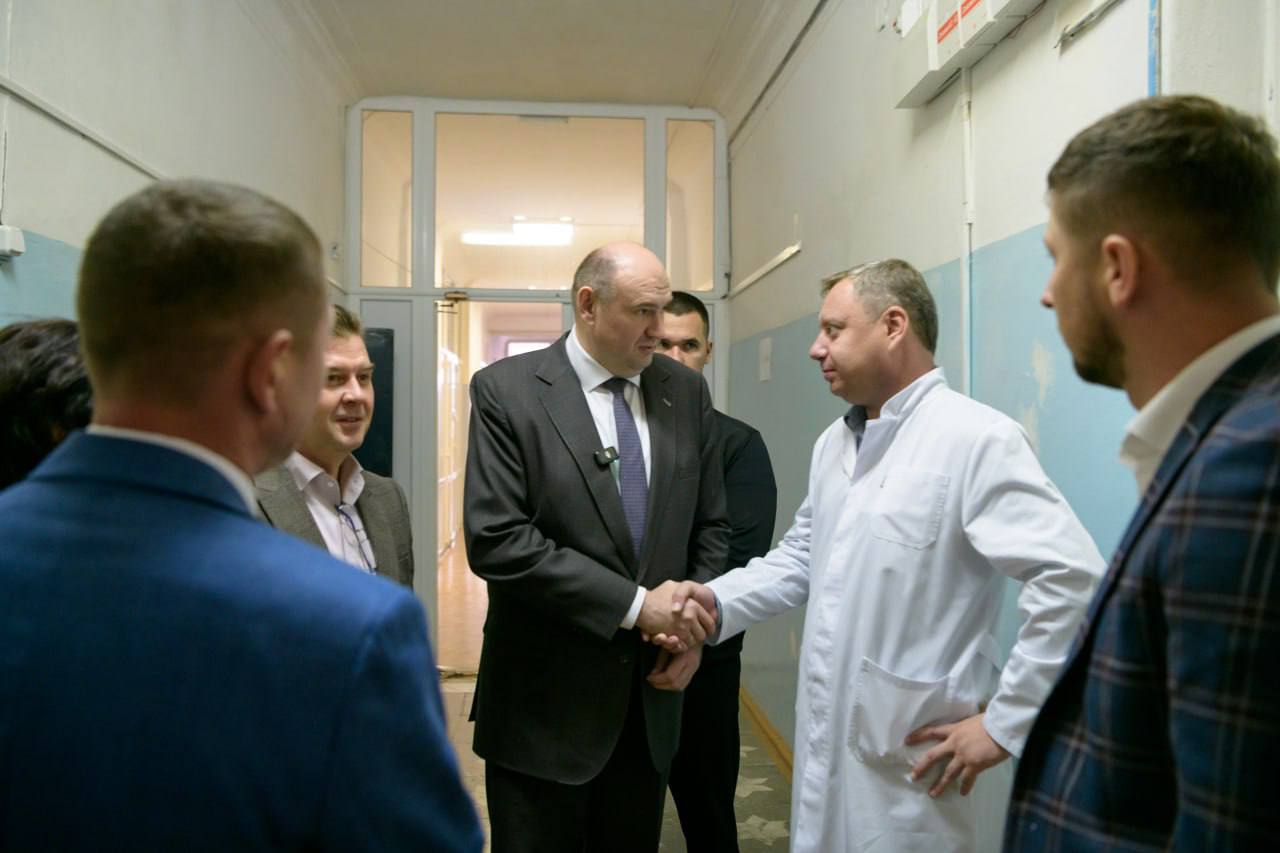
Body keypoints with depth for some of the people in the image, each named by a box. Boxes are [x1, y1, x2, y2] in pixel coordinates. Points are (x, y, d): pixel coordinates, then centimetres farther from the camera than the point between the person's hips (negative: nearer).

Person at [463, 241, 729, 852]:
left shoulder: (686, 392, 4)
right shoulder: (505, 390, -10)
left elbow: (710, 527, 10)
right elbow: (494, 539, -18)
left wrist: (692, 631, -3)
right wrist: (634, 603, -18)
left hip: (651, 695, 4)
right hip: (546, 703, -4)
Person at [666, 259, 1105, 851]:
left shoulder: (976, 438, -17)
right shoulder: (834, 444, 11)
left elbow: (1071, 577, -22)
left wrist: (1004, 723, -18)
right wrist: (717, 601, -1)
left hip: (917, 769, -7)